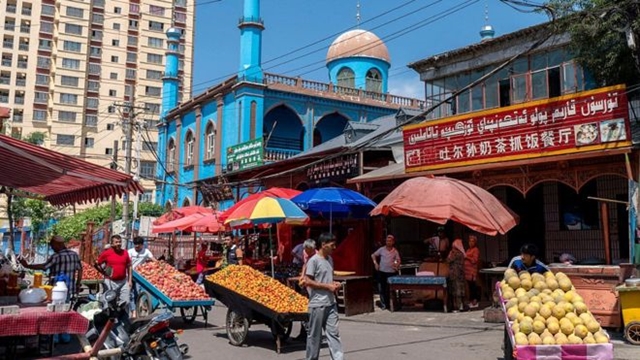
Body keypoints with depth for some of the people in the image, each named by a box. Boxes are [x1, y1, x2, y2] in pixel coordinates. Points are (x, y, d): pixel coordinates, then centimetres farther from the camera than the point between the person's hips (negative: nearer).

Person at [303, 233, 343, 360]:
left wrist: (334, 283, 2)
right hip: (317, 304, -7)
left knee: (333, 332, 4)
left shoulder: (329, 259, 11)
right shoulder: (314, 260, -13)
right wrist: (328, 286, -16)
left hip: (331, 303, 7)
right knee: (315, 335, 5)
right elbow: (307, 281, -16)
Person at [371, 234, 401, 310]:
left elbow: (398, 260, 7)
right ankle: (383, 304, 12)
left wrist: (397, 265, -14)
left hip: (391, 272, -1)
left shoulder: (395, 251, 3)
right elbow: (373, 255, 11)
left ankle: (389, 304, 11)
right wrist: (375, 263, -1)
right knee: (382, 289, 3)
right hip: (382, 272, 1)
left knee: (390, 289, 2)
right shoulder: (382, 249, 3)